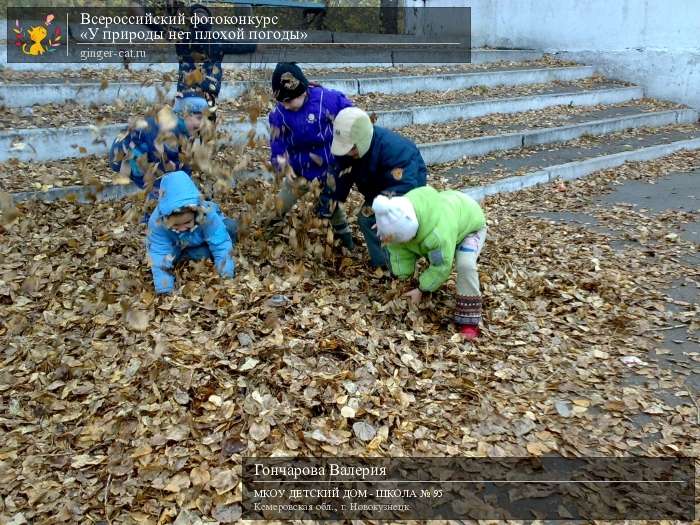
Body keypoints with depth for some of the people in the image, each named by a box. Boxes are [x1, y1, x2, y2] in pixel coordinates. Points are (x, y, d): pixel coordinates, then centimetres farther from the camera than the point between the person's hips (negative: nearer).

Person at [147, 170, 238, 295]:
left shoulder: (207, 214, -41)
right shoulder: (157, 221, -38)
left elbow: (221, 246, -35)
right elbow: (159, 254, -37)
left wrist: (227, 279, -38)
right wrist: (164, 290, -42)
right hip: (177, 247, 0)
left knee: (230, 227, -23)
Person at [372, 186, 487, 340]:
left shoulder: (438, 233, -49)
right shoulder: (399, 220, -28)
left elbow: (441, 266, -35)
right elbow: (400, 253, -14)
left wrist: (421, 289, -24)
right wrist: (402, 278, -18)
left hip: (470, 225, -7)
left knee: (465, 265, -31)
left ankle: (469, 321, -21)